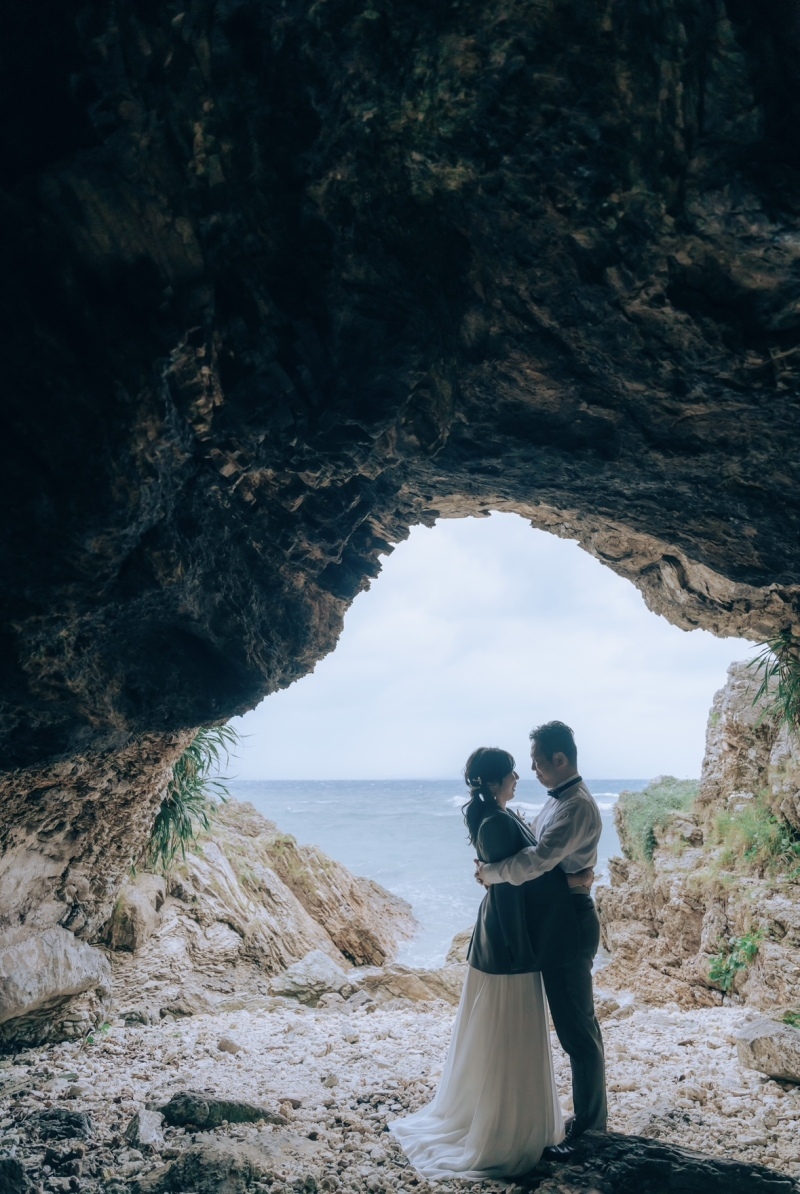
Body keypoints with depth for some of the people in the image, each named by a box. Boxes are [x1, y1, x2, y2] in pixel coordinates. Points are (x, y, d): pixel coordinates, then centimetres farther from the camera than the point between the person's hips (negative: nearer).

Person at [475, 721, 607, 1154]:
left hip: (570, 920, -10)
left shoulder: (578, 807, -22)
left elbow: (537, 861, -29)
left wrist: (491, 874, -14)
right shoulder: (558, 800, 11)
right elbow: (535, 850, 13)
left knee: (576, 1027, 0)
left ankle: (588, 1127, 14)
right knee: (575, 1021, 20)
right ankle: (590, 1114, 35)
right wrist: (494, 865, -4)